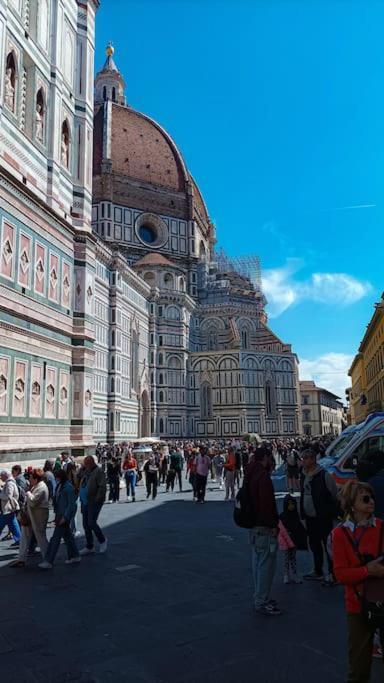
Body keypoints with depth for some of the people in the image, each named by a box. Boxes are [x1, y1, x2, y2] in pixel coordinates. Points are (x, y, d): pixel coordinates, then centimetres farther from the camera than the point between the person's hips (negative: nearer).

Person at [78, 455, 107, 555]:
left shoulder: (98, 471, -14)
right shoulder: (85, 471, 11)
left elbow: (102, 487, -19)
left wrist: (97, 499, -20)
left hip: (94, 502, -8)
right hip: (85, 502, 8)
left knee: (91, 523, -9)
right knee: (86, 524, 11)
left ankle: (102, 541, 15)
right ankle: (89, 547, 22)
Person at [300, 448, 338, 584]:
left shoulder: (324, 475, -16)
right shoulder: (303, 475, 7)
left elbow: (334, 496, -11)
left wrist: (332, 514, -9)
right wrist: (303, 514, 16)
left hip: (323, 517, -8)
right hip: (310, 517, 8)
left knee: (327, 545, 0)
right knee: (314, 545, 17)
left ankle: (332, 574, 11)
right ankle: (318, 571, 30)